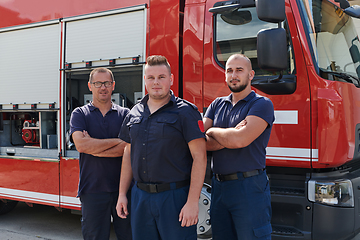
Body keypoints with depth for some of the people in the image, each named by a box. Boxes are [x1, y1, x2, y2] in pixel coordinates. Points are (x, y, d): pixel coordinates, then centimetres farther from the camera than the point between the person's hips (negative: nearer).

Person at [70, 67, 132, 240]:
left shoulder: (124, 114, 7)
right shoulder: (80, 114, 6)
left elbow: (129, 147, -8)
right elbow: (81, 144, -12)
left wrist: (93, 147, -10)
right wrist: (117, 141, -9)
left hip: (122, 187, 1)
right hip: (92, 189, -1)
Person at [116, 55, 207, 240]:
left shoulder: (186, 112, -6)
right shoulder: (134, 114, 11)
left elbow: (199, 157, -11)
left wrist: (192, 202, -17)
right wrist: (122, 194, 12)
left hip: (175, 196, -5)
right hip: (140, 196, 5)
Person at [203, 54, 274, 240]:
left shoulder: (262, 104, -6)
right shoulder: (217, 105, 12)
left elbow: (241, 140, -20)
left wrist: (212, 131, -3)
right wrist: (229, 136, -13)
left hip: (249, 187, -5)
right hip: (219, 186, 6)